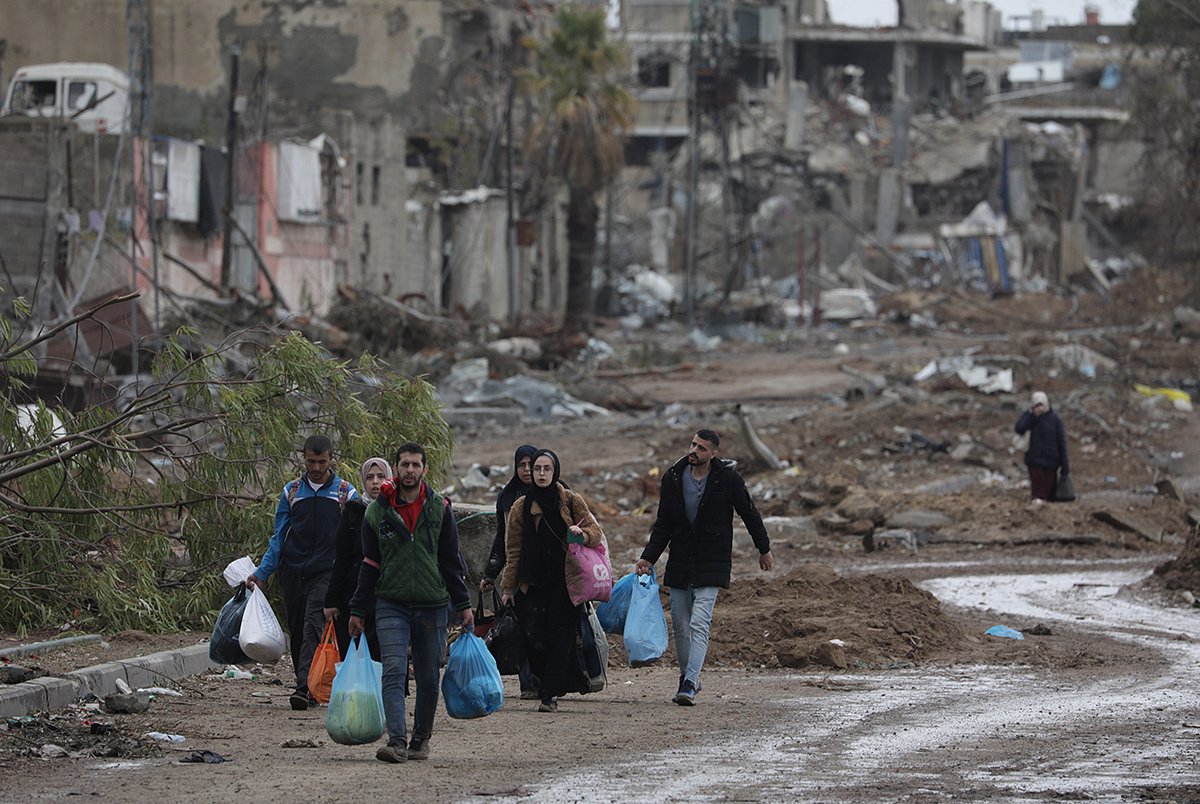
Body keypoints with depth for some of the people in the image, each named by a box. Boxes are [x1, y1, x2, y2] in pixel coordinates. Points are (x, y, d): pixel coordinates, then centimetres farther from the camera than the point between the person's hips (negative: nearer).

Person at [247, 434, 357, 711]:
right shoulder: (292, 491, 11)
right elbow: (279, 538, 13)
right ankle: (312, 688, 17)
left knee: (313, 626, -19)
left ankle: (305, 688, -27)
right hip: (293, 571, 4)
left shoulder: (345, 493, 4)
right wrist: (262, 572, 5)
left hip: (327, 572, -4)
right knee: (297, 633, 6)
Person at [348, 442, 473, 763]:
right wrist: (358, 611, 8)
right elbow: (369, 565, 9)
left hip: (432, 605, 1)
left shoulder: (439, 508, 4)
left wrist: (463, 605, 4)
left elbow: (451, 561, 8)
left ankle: (421, 738, 22)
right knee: (393, 672, -15)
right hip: (391, 605, -1)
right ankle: (396, 741, -23)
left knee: (428, 679, 7)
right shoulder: (377, 511, 3)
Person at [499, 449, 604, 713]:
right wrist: (509, 587, 8)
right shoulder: (521, 507, 8)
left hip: (564, 580, -2)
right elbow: (513, 550, 10)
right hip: (533, 582, 2)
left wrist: (582, 534, -17)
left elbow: (595, 531, 7)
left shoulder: (571, 502, 4)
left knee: (560, 635, -8)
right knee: (535, 641, -3)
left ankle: (550, 694, -8)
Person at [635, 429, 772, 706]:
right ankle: (687, 677, 26)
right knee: (680, 626, 8)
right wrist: (648, 558, -1)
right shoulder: (673, 478, 1)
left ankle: (689, 686, -21)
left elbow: (749, 514, 5)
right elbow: (663, 525, 8)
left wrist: (764, 549, 13)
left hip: (710, 565, -4)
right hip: (679, 564, 4)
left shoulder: (728, 479, -9)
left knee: (699, 625, -15)